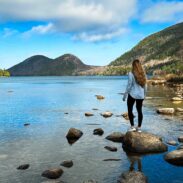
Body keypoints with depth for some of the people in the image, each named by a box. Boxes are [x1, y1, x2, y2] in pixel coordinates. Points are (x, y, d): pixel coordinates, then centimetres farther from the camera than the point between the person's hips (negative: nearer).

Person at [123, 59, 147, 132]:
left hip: (132, 95, -5)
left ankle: (132, 126, 6)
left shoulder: (131, 74, -14)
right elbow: (145, 85, 7)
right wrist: (144, 94, 21)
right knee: (139, 111, 13)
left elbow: (129, 85, -13)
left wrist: (125, 95, -4)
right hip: (141, 95, 5)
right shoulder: (143, 74, 1)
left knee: (130, 110, 9)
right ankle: (139, 127, 18)